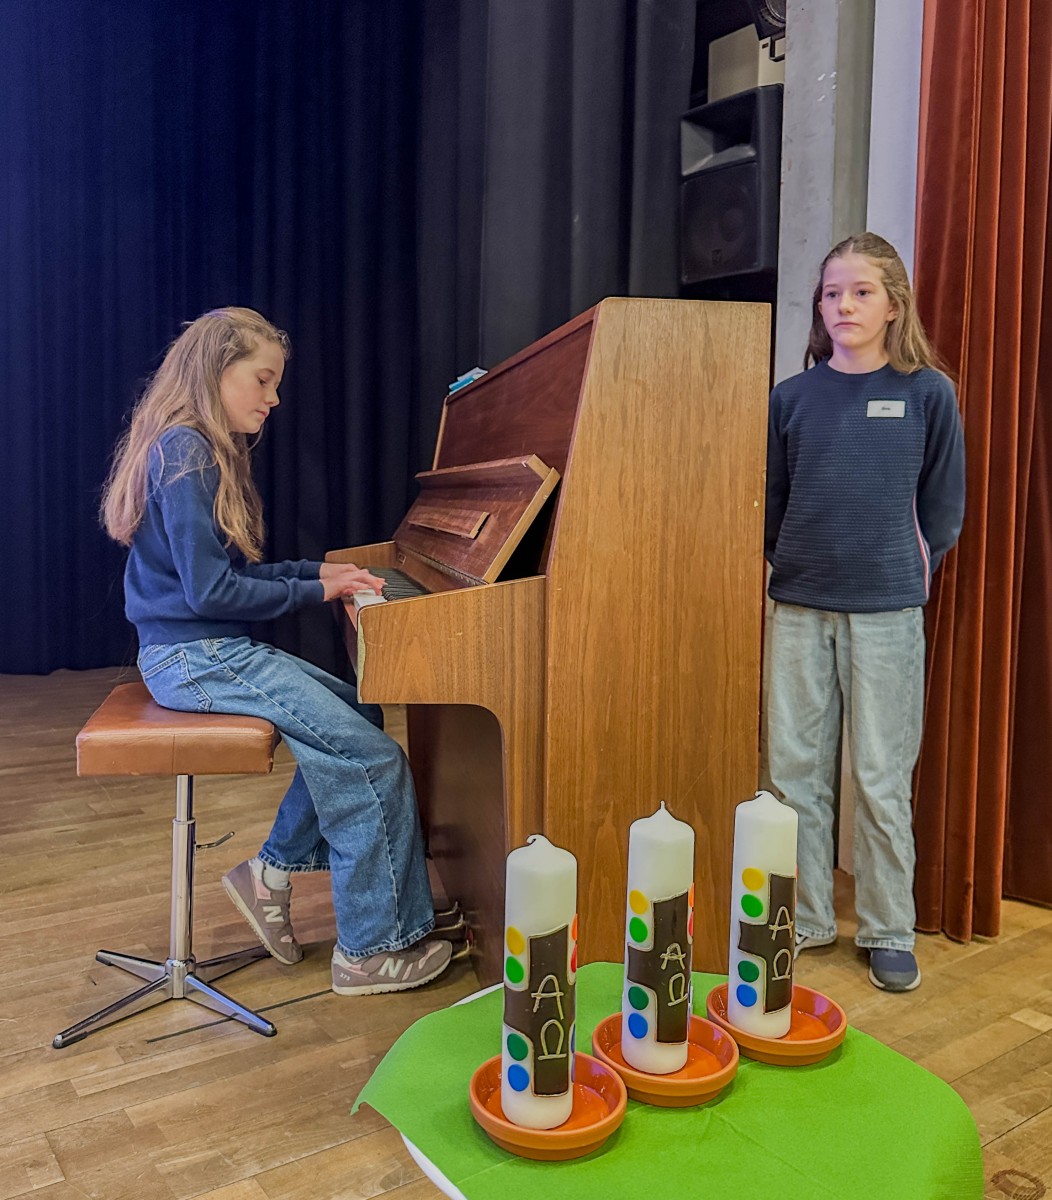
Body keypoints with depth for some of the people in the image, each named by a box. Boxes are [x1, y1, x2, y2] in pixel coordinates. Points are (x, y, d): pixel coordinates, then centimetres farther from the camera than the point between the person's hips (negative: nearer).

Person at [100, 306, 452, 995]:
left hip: (215, 650, 10)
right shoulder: (184, 454, -16)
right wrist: (313, 591, -12)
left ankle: (272, 872, 13)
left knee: (353, 719, 7)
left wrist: (318, 571, 7)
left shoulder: (208, 451, 16)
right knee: (373, 757, -14)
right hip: (195, 657, -10)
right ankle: (371, 951, -3)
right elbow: (209, 590, -21)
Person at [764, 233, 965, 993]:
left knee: (882, 778, 4)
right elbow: (770, 498, 10)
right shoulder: (793, 396, 5)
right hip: (798, 607, 3)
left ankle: (889, 933, 20)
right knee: (794, 770, 8)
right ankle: (805, 919, 24)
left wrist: (911, 567, 3)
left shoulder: (928, 393, 0)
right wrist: (786, 559, 1)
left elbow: (945, 504, 5)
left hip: (886, 610, -2)